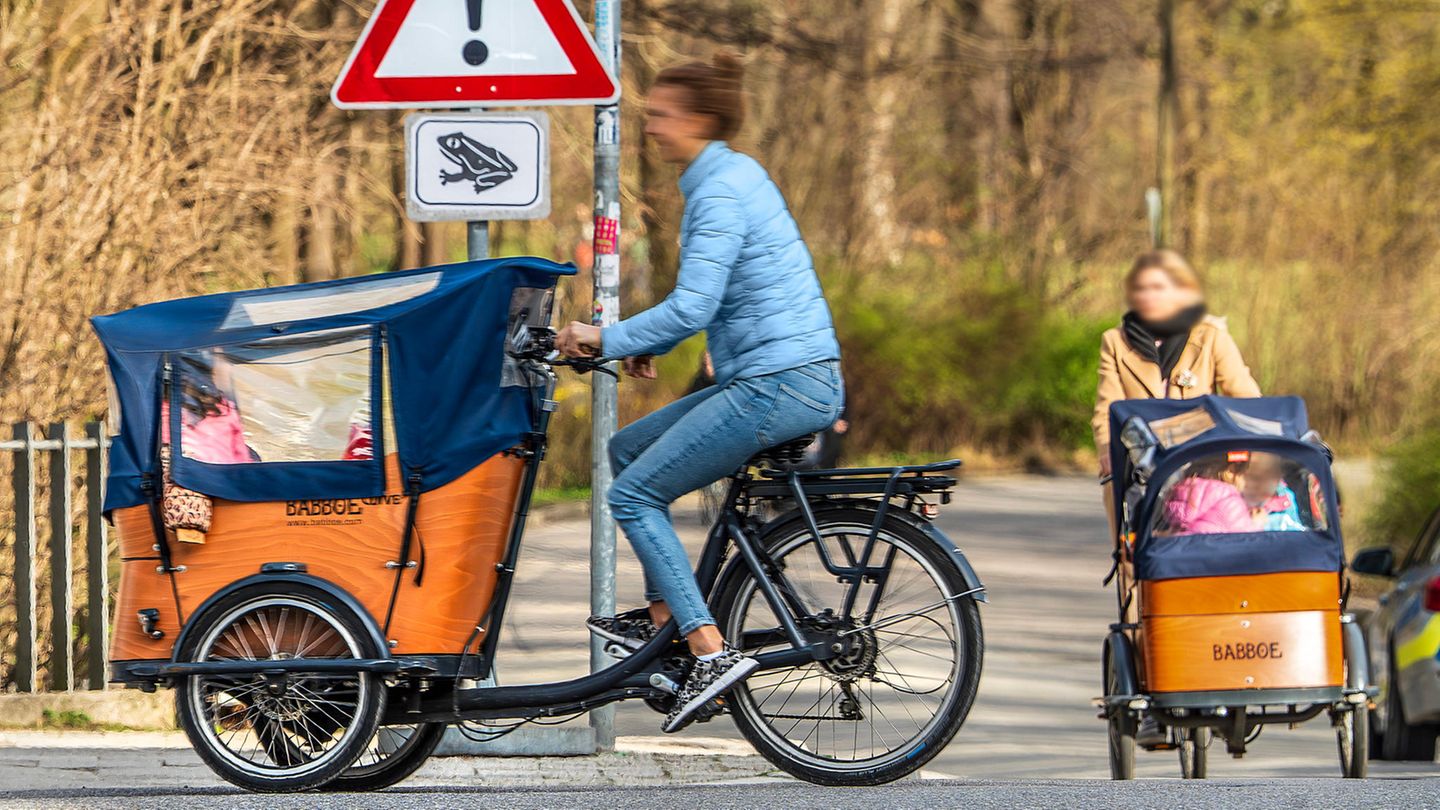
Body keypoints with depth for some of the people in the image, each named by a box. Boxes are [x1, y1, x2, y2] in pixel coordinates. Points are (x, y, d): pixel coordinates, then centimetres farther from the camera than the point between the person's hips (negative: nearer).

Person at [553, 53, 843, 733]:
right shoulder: (736, 175, 16)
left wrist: (607, 341, -12)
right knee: (628, 449, 19)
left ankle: (712, 652, -12)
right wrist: (647, 345, 17)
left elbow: (692, 308, -22)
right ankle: (661, 615, 22)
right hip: (787, 377, 10)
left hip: (778, 385, -10)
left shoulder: (720, 193, -15)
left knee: (634, 494, -6)